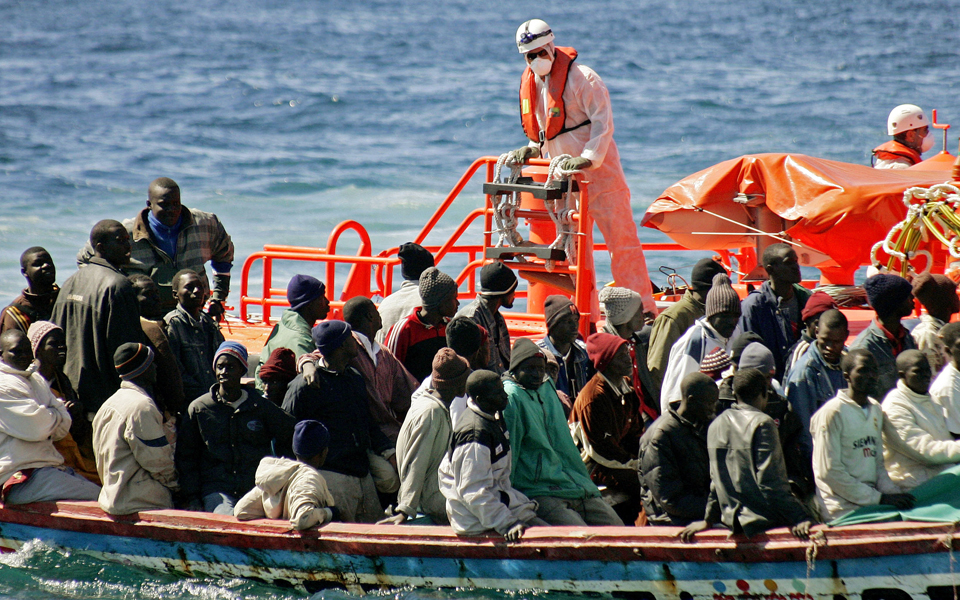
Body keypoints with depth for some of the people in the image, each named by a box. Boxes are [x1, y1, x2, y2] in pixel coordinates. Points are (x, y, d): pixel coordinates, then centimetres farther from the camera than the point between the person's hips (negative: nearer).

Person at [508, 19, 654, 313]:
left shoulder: (581, 78, -13)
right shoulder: (530, 84, 10)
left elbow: (603, 122, -19)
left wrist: (587, 158, -29)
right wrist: (532, 150, 4)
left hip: (599, 172, -7)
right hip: (563, 179, 7)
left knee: (621, 240, -8)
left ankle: (643, 309, -7)